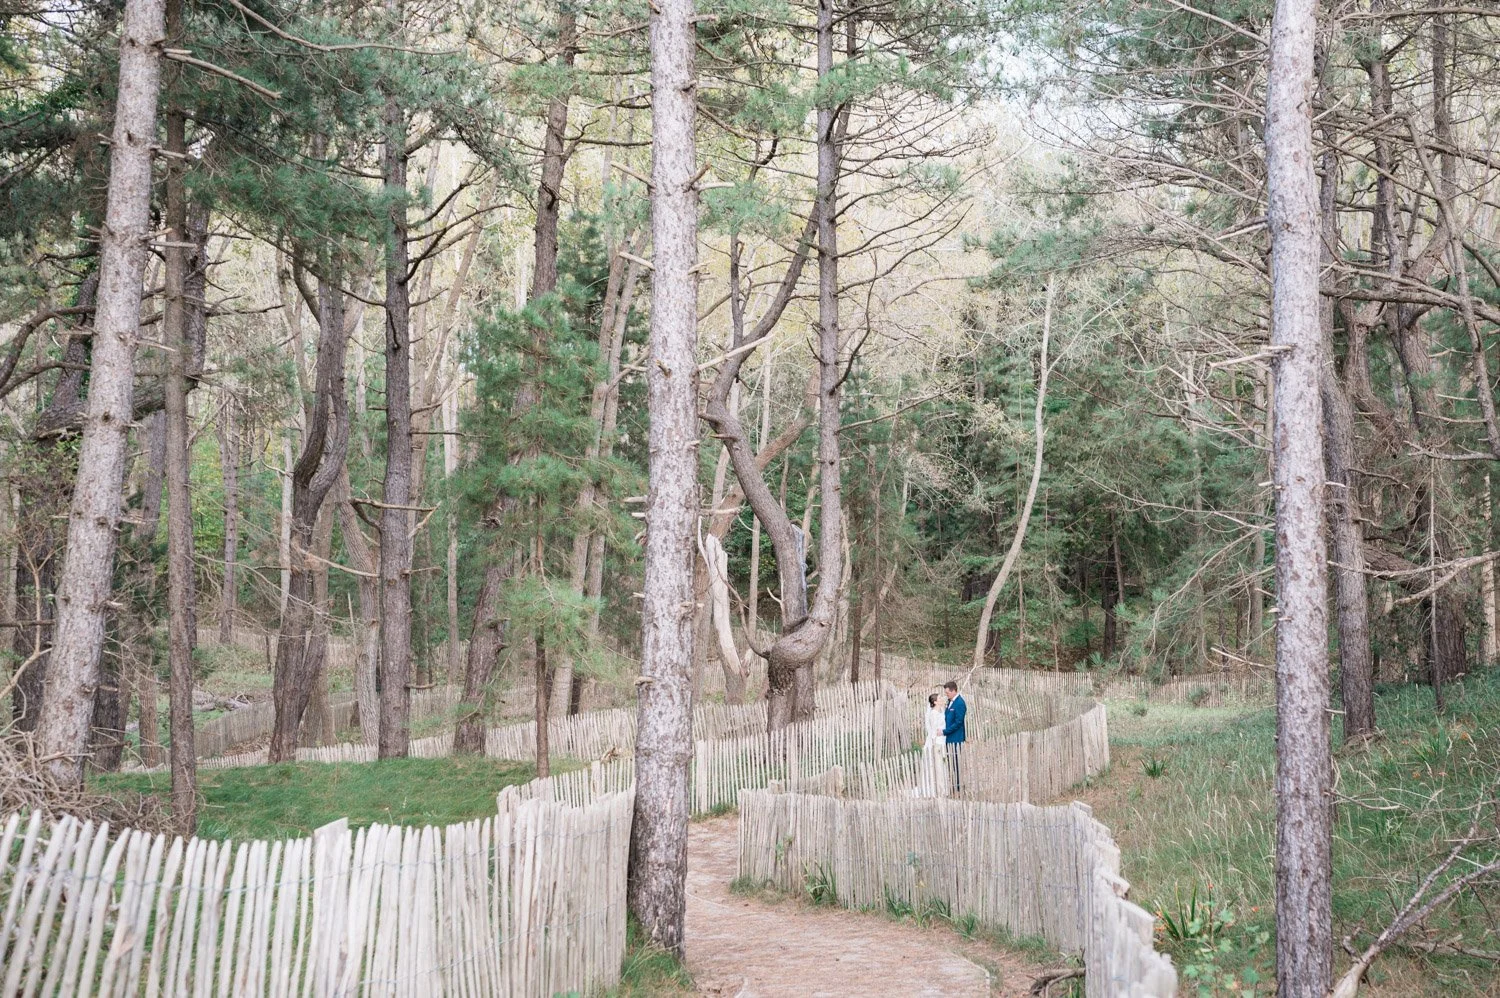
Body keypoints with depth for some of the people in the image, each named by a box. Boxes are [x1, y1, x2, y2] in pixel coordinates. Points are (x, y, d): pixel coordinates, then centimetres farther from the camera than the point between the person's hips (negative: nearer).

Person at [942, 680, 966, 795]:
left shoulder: (959, 703, -14)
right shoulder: (950, 702, 13)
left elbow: (958, 723, -17)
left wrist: (944, 731, -14)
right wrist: (944, 731, 7)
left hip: (956, 739, -9)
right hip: (949, 739, 9)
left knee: (956, 765, -5)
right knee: (950, 765, 12)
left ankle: (959, 790, 0)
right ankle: (952, 789, 18)